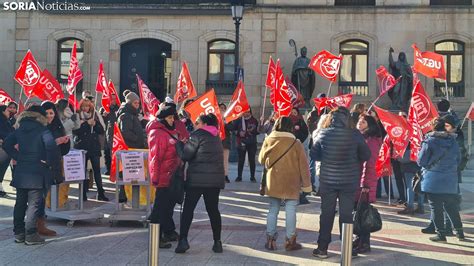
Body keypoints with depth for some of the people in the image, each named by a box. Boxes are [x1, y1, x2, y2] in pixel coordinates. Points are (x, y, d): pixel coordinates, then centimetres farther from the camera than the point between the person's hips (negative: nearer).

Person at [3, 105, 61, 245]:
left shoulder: (20, 130, 10)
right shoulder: (43, 131, -9)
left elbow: (7, 144, 5)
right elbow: (51, 147, -23)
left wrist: (18, 157, 4)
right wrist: (53, 164, -11)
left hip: (20, 172, 6)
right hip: (37, 174, -6)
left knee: (20, 203, 13)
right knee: (34, 204, -1)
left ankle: (18, 233, 20)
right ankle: (30, 235, 0)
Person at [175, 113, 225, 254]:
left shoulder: (198, 135, -6)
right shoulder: (216, 137, 16)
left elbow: (186, 155, -9)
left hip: (197, 178, -6)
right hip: (215, 178, 6)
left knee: (188, 209, -1)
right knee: (213, 209, 11)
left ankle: (183, 240, -10)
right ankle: (217, 242, 11)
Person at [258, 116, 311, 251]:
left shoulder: (268, 140, -3)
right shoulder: (296, 143, -10)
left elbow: (261, 160, 8)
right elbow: (303, 165, -7)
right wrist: (306, 183, 1)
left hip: (273, 182, 3)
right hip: (291, 183, -3)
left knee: (273, 210, 12)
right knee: (290, 210, 4)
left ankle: (270, 240, 14)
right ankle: (290, 240, 8)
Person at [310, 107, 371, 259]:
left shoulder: (323, 133, -8)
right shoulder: (355, 134, -11)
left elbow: (314, 155, 1)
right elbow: (365, 155, -2)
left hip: (327, 180, 1)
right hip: (349, 181, -1)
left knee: (327, 214, 10)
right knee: (346, 214, 8)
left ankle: (322, 248, 16)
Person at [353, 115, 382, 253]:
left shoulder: (372, 141, -11)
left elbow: (369, 163, -16)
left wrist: (366, 184, -19)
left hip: (365, 182, -8)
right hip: (355, 180, 8)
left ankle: (365, 243, 4)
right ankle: (359, 239, 23)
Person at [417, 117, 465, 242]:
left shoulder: (429, 141, -11)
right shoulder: (453, 141, 5)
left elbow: (421, 161, -8)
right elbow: (458, 160, 14)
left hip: (433, 180, -5)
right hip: (451, 181, 5)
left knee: (436, 207, 3)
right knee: (451, 206, 17)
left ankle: (441, 234, 4)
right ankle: (459, 232, 23)